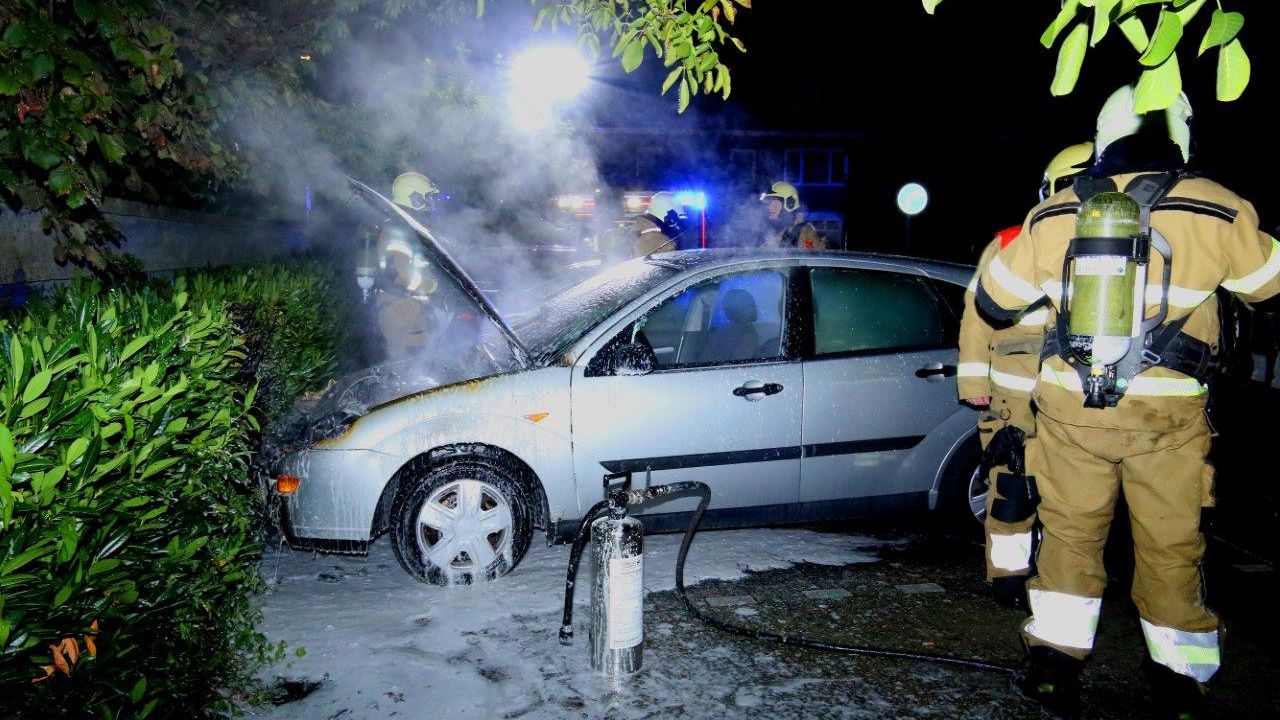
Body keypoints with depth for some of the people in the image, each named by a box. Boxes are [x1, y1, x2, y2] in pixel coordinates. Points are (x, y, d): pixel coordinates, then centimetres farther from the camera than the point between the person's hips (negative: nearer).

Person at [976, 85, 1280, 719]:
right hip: (1168, 413, -1)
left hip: (1070, 407, 1)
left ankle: (1055, 662, 16)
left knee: (1070, 532, 14)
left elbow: (993, 298, 10)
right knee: (1171, 546, 12)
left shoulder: (1052, 216, 1)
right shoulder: (1217, 212, -5)